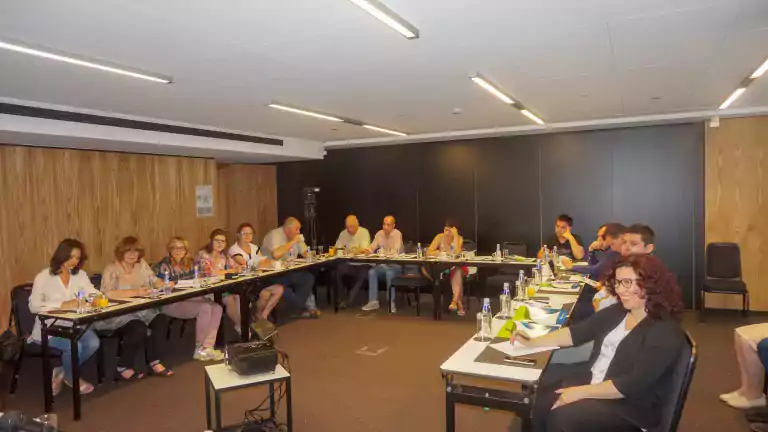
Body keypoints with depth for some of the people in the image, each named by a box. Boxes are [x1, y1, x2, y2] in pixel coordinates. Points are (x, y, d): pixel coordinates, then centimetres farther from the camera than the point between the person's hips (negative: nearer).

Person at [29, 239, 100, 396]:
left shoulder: (80, 275, 8)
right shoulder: (43, 277, -6)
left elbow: (93, 293, 0)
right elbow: (34, 306, -12)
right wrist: (63, 305, -24)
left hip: (74, 324, 4)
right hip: (49, 327, -4)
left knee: (93, 343, -24)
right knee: (74, 347, -29)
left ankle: (61, 373, 4)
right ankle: (71, 377, 6)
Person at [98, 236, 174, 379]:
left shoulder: (142, 264, 9)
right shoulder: (111, 269, -10)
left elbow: (155, 281, 13)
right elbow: (108, 294, -23)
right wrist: (135, 292, -29)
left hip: (141, 310, 6)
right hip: (117, 314, -6)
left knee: (161, 319, -19)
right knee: (139, 328, -31)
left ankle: (154, 362, -9)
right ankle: (124, 367, -8)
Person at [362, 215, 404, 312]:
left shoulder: (397, 234, -14)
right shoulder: (379, 233, 3)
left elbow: (395, 252, -24)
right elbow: (372, 247, 1)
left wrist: (382, 253, -32)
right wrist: (368, 250, -22)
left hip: (396, 264, -5)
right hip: (383, 264, 5)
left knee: (389, 273, -35)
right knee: (371, 272, -20)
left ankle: (391, 302, -23)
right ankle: (373, 301, -14)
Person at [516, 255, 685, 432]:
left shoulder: (666, 333, -18)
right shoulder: (617, 311, 6)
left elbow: (632, 384, -25)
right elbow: (577, 332, 5)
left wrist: (581, 392, -25)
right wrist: (532, 342, -2)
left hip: (630, 407, -7)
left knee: (563, 416, -27)